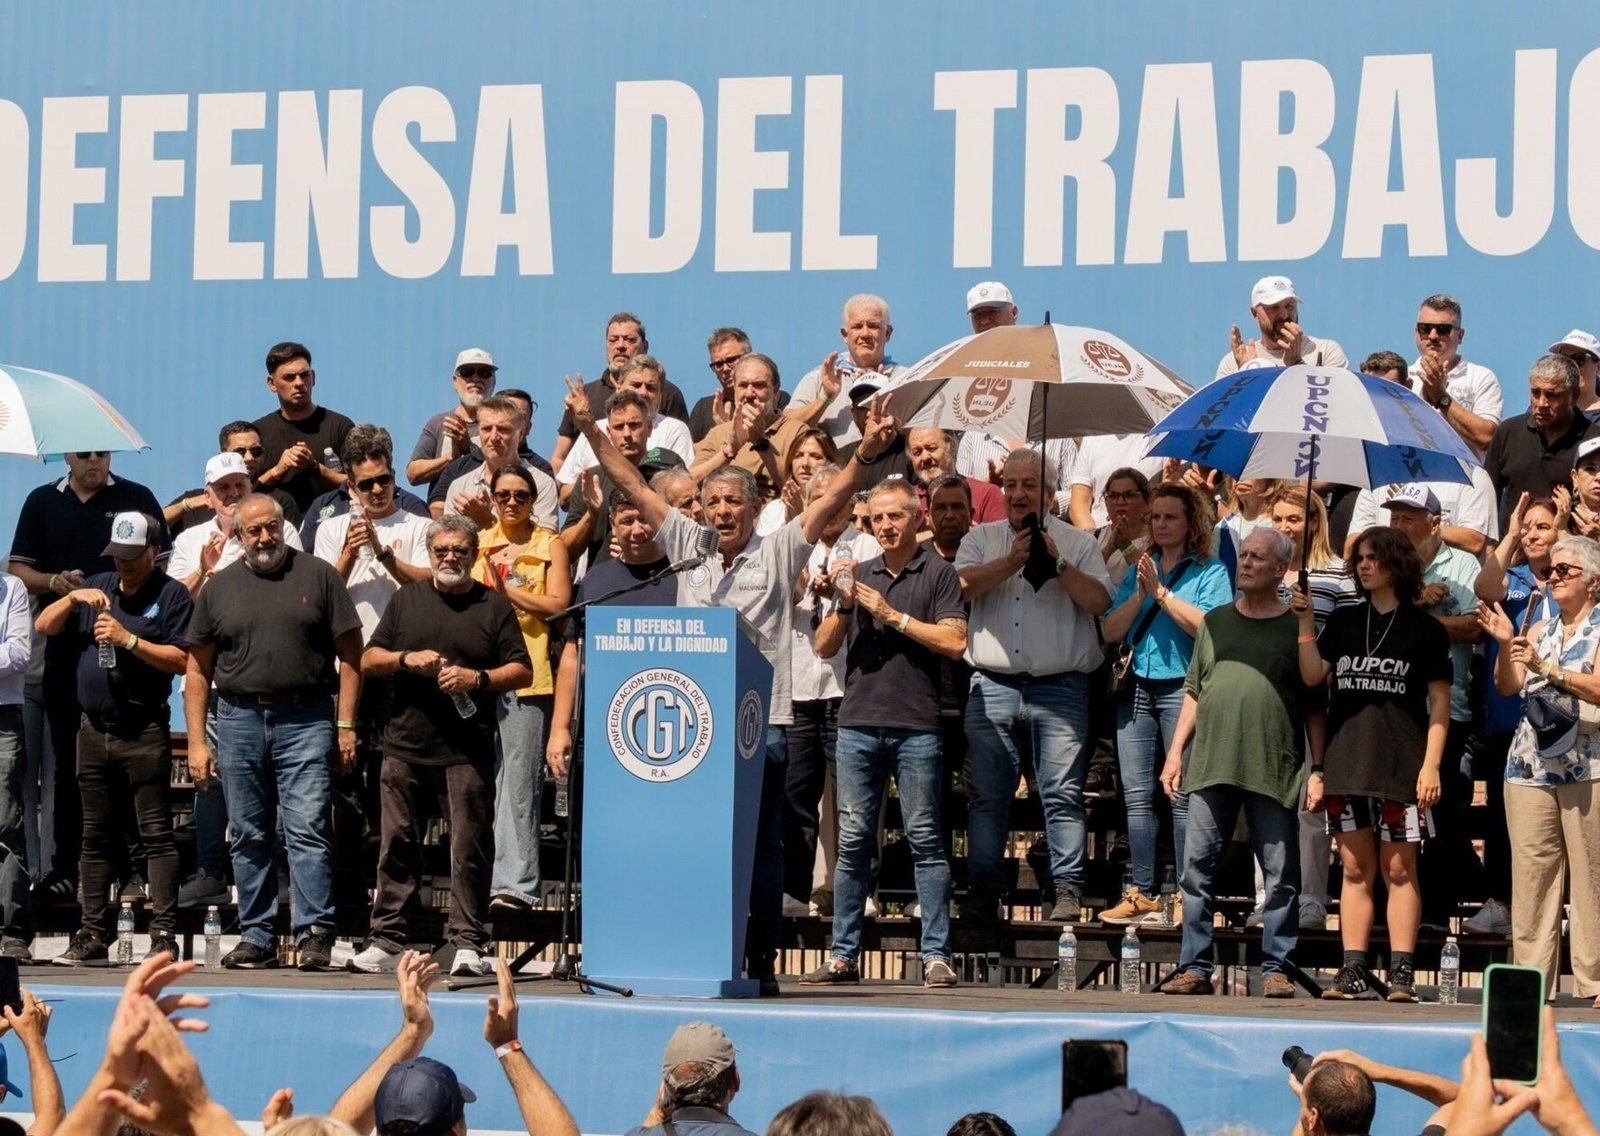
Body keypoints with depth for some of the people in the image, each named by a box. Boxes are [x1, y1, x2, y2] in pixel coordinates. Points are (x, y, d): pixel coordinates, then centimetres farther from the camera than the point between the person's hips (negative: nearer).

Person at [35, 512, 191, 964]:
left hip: (144, 732, -6)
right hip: (94, 728, 6)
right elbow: (44, 626, 13)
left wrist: (129, 640, -17)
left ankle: (164, 935, -7)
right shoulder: (98, 588, 15)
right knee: (96, 836, 10)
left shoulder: (172, 595, -2)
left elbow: (181, 660, -11)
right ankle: (93, 934, 15)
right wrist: (73, 597, -3)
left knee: (156, 834, -7)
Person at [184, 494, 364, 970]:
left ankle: (314, 934, -12)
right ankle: (255, 936, 14)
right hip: (239, 720, 3)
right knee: (249, 837, 7)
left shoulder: (318, 576, 4)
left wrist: (346, 724, -5)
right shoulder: (219, 588, 11)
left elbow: (349, 654, 2)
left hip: (306, 718, -3)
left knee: (308, 830, -10)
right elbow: (197, 671, 11)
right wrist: (197, 741, 4)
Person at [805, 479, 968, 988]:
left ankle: (936, 955, -2)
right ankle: (843, 955, 7)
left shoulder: (938, 573, 4)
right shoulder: (860, 574, 17)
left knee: (926, 841, -3)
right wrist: (844, 606, -4)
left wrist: (893, 616, -9)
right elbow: (824, 646, 13)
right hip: (858, 722, 4)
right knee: (852, 843, 4)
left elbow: (954, 642, -8)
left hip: (916, 726, -4)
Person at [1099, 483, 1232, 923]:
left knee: (1183, 795, -8)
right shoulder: (1139, 570, 17)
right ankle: (1141, 892, 7)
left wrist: (1161, 592, -12)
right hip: (1138, 688, 5)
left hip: (1183, 686, -5)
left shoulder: (1210, 572, 3)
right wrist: (1139, 595, -7)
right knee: (1136, 795, 3)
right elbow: (1110, 631, 8)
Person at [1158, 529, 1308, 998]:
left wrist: (1318, 769, -4)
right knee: (1197, 870, 2)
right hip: (1211, 766, 3)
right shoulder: (1215, 621, 15)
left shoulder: (1297, 627, 4)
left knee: (1280, 875, 0)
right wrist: (1175, 751, 10)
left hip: (1275, 770, -3)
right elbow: (1193, 692, 18)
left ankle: (1275, 969, 6)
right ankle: (1195, 967, 7)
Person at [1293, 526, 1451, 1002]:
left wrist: (1431, 764, -8)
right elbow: (1313, 676, 5)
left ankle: (1401, 974, -4)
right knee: (1355, 868, 5)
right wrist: (1305, 624, -5)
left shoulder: (1425, 629, 3)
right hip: (1346, 760, 4)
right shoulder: (1343, 621, 14)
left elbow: (1439, 703, 0)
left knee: (1399, 870, -3)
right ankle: (1352, 972, 5)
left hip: (1400, 762, -4)